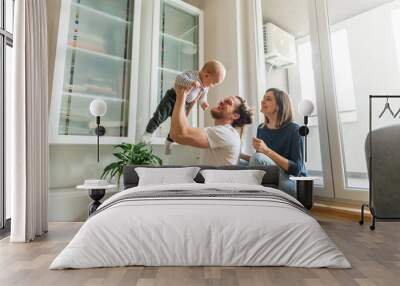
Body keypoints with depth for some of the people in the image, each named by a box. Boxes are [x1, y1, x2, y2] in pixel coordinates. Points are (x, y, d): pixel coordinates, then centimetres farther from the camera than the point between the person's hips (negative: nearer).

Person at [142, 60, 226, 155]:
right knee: (160, 116, -11)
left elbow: (203, 96, 14)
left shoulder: (205, 87, -2)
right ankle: (148, 132, 11)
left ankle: (169, 141, 29)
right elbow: (179, 78, -40)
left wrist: (203, 102, -6)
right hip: (173, 97, -6)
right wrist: (190, 82, -56)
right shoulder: (192, 75, -26)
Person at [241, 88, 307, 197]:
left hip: (294, 183, -5)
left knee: (258, 157, -29)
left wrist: (267, 151, -25)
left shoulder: (293, 130, -11)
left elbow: (296, 169, -17)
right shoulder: (261, 129, 6)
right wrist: (240, 155, -1)